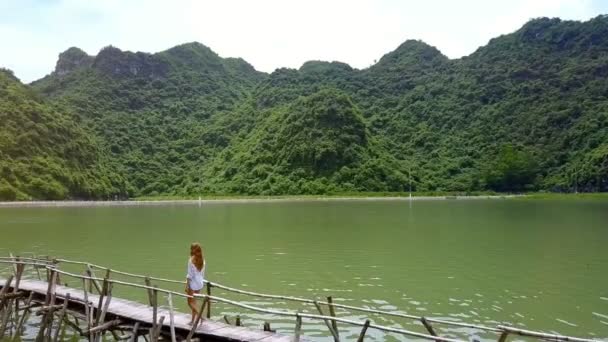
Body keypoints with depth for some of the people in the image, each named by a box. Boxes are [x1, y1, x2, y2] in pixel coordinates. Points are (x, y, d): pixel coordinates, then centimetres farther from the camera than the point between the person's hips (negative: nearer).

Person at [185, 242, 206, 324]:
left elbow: (189, 275, -16)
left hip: (193, 283, -6)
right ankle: (193, 320, 22)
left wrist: (187, 286, -11)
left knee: (190, 302, 5)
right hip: (200, 283, 6)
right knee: (194, 302, 17)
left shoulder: (191, 260, -16)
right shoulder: (202, 260, 2)